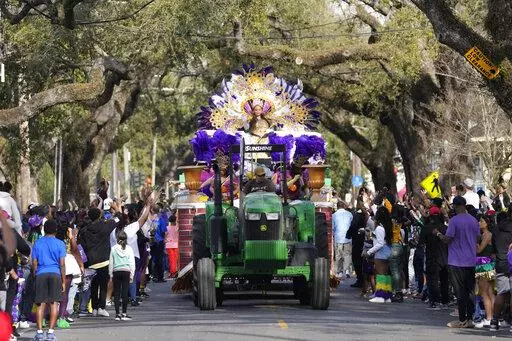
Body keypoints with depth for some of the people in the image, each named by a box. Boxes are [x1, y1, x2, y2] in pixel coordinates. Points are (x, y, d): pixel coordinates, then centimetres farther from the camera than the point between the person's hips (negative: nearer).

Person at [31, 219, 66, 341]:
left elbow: (34, 263, 6)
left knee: (41, 304, 4)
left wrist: (35, 276, 15)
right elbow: (62, 264, 1)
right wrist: (63, 282, 5)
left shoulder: (38, 243, 8)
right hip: (55, 274, -2)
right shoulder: (59, 244, 3)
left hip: (40, 275, 2)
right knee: (54, 303, 0)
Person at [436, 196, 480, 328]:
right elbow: (477, 239, 11)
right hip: (471, 261, 5)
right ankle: (470, 319, 11)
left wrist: (438, 234, 5)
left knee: (460, 291, -1)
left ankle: (462, 320, 1)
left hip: (457, 261, -5)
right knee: (469, 291, 10)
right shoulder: (474, 220, 5)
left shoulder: (454, 220, -13)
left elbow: (448, 239, -13)